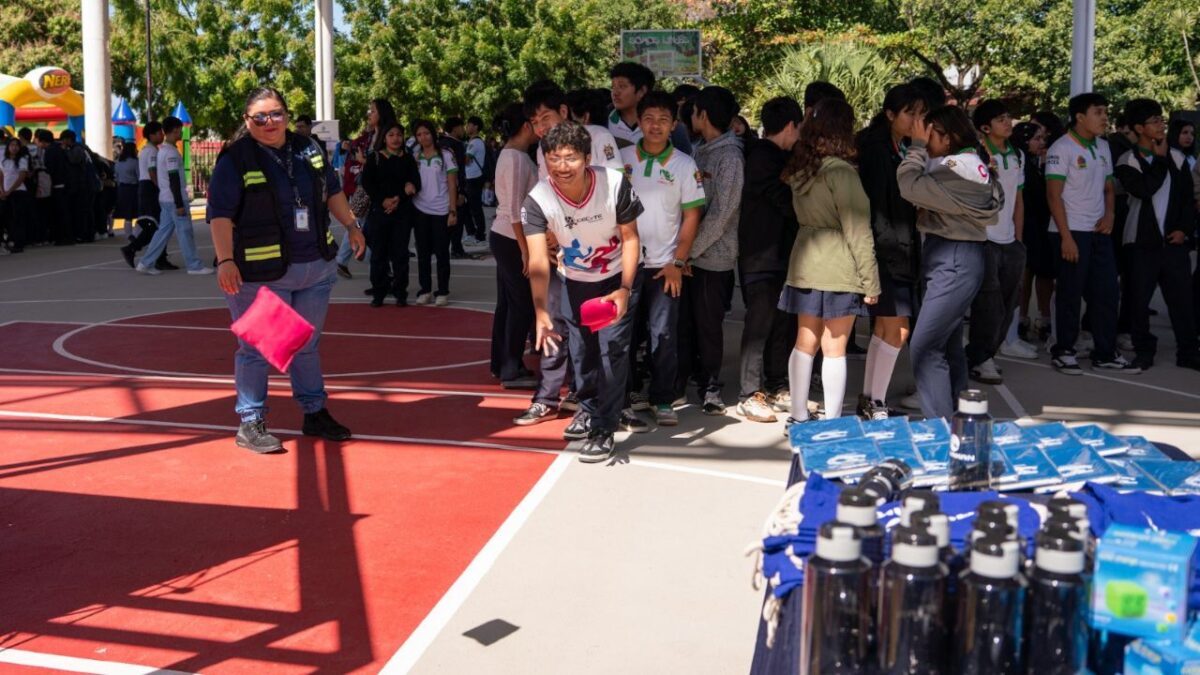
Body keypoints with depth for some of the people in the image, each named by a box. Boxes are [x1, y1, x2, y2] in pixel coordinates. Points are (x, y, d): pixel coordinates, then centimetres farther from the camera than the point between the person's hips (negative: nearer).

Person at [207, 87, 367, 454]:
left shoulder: (308, 151, 8)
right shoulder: (235, 160, -9)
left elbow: (332, 192, 22)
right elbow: (220, 214, -14)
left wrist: (351, 226, 19)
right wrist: (226, 260, -22)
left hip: (316, 269, 6)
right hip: (261, 275, -6)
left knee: (308, 346, 18)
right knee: (256, 350, 2)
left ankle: (315, 414, 31)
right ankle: (250, 424, 14)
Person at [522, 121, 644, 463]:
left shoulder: (615, 184, -28)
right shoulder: (538, 200, -28)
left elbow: (630, 237, -16)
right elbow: (538, 260, -36)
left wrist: (625, 289, -25)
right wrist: (541, 311, -50)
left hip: (619, 278, -2)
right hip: (575, 281, 2)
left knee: (612, 348, -11)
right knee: (581, 350, 12)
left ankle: (604, 429, 0)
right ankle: (589, 407, 39)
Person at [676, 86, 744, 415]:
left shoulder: (730, 157, -12)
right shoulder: (701, 151, 11)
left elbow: (721, 213, -16)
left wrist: (691, 249, -15)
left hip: (712, 257, -7)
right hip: (689, 253, 7)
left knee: (708, 324, 3)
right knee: (684, 320, 13)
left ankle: (710, 385, 17)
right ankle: (681, 378, 25)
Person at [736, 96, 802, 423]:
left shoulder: (777, 156, 16)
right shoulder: (763, 157, -14)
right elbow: (788, 203, -15)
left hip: (781, 254, 9)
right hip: (761, 257, -9)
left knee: (783, 323, 11)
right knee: (760, 324, -5)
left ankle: (777, 387, 20)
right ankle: (749, 395, 2)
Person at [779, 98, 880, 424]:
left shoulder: (800, 169, 7)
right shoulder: (841, 171, -14)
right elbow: (857, 230, -13)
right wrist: (870, 280, -9)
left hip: (804, 265, 7)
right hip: (839, 268, -6)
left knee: (805, 342, 12)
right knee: (834, 348, 0)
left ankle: (799, 418, 19)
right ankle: (831, 423, 6)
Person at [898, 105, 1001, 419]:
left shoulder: (959, 168, -17)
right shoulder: (969, 163, 16)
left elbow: (911, 187, -25)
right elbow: (926, 189, 13)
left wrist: (917, 145, -13)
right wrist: (920, 148, 5)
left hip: (954, 263, -11)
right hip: (955, 260, 11)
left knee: (924, 346, -11)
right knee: (948, 344, 16)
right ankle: (956, 415, 25)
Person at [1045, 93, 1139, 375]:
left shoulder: (1102, 147, 13)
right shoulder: (1062, 148, -8)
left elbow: (1108, 187, 20)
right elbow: (1054, 195, -12)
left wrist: (1109, 214, -1)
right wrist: (1066, 236, -17)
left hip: (1099, 232, 7)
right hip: (1072, 232, -7)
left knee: (1106, 293, 6)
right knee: (1070, 294, 0)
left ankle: (1105, 354, 14)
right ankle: (1063, 352, 11)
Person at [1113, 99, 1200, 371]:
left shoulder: (1177, 158, 10)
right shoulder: (1127, 161, -3)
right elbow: (1145, 189, -20)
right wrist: (1160, 158, -9)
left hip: (1174, 240, 3)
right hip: (1142, 242, -3)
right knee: (1139, 299, 2)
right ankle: (1144, 350, 16)